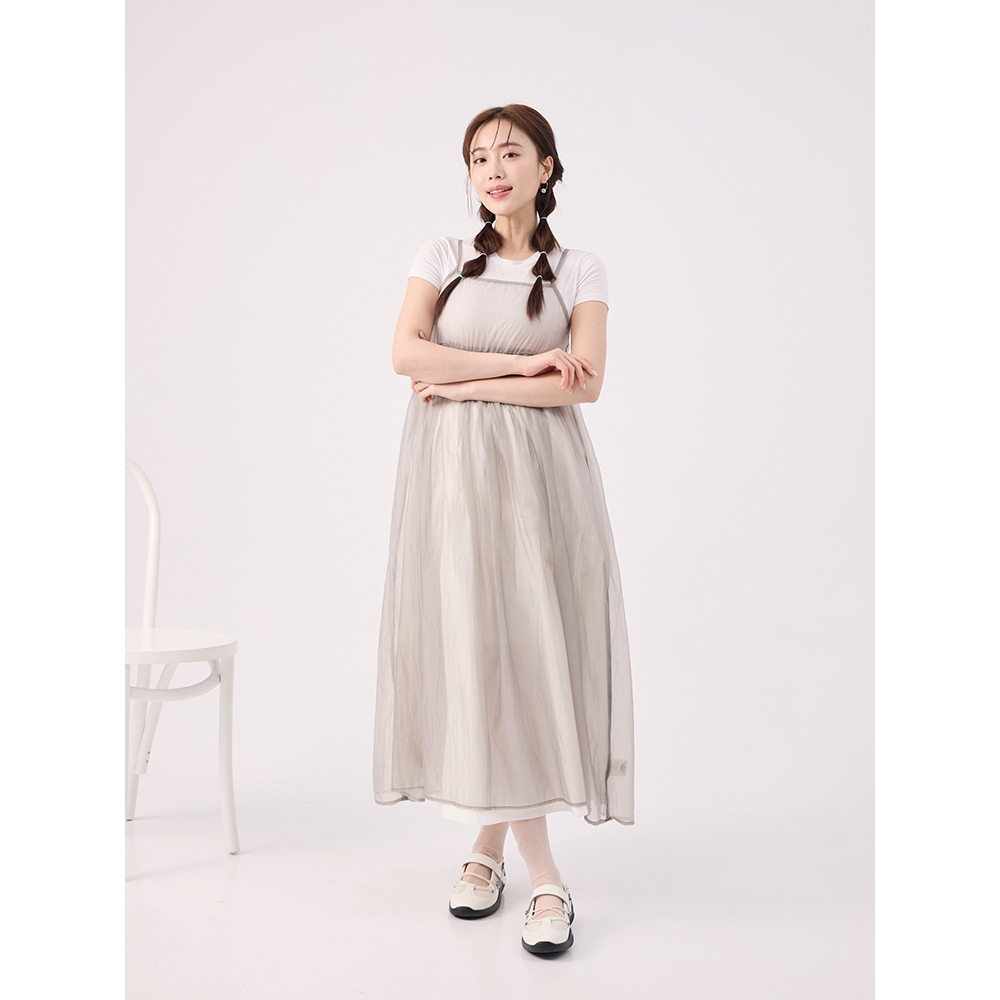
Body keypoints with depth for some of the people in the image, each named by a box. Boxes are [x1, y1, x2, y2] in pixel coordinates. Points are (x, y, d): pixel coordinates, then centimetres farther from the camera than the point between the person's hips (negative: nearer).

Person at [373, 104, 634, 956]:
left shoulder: (580, 272, 7)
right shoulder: (443, 257, 11)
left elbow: (584, 383, -7)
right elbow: (407, 353, -4)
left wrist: (466, 382, -9)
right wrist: (524, 363, -11)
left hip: (537, 471, -1)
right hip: (451, 470, 1)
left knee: (530, 642, -6)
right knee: (470, 645, -3)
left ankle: (493, 839, 9)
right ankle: (542, 873, 6)